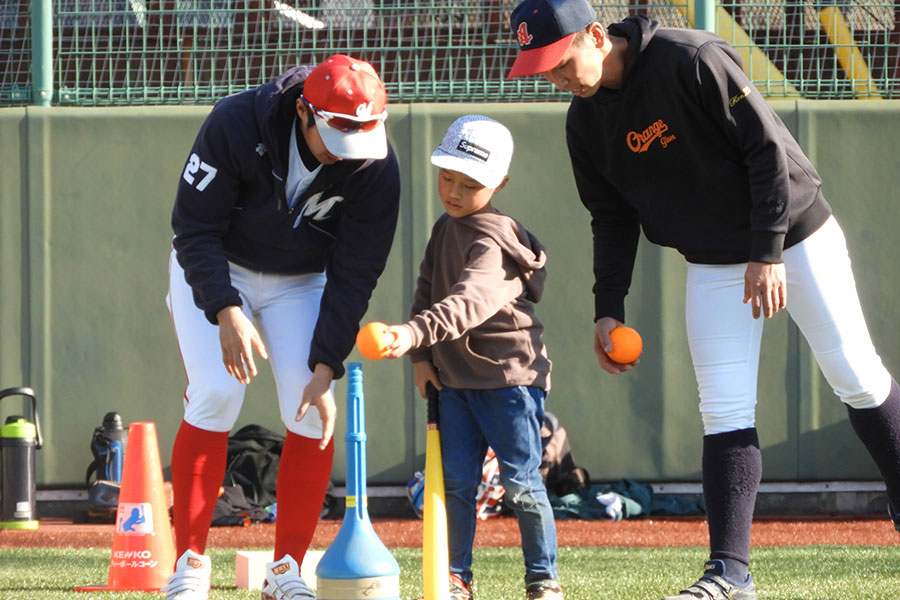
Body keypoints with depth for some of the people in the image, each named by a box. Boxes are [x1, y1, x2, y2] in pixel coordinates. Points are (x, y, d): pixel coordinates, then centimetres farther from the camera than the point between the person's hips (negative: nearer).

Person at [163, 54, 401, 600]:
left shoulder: (376, 168, -23)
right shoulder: (235, 125, -29)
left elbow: (352, 277, -17)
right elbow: (196, 230, -22)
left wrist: (326, 367, -25)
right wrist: (227, 312, -35)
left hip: (301, 283, 2)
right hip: (214, 271, -2)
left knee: (314, 411, -14)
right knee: (216, 394, -20)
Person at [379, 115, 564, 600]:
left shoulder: (492, 240, -19)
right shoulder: (445, 227, 9)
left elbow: (470, 300, -36)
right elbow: (427, 290, 17)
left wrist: (417, 332, -50)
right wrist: (421, 356, 5)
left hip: (510, 376, -7)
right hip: (455, 377, 7)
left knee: (520, 482, -3)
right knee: (456, 482, 4)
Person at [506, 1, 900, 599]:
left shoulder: (693, 61, -24)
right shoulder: (587, 122, -3)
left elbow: (768, 147, -21)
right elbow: (613, 218, 7)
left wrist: (770, 252, -24)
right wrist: (609, 307, -3)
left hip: (795, 236, -5)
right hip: (713, 264, 5)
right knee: (725, 411, -5)